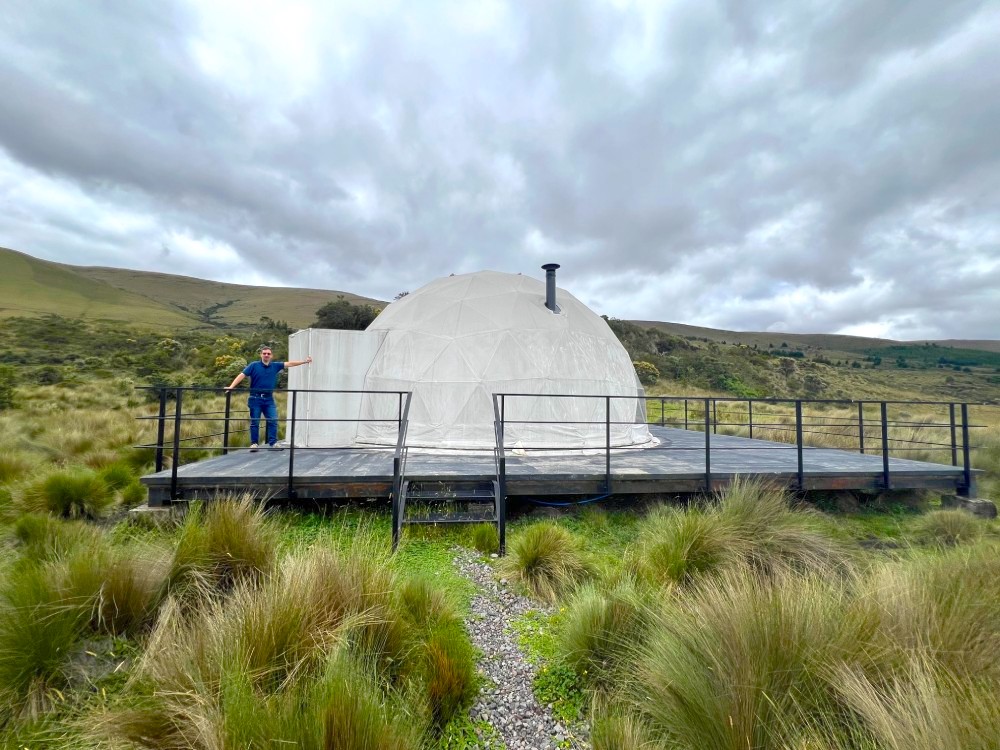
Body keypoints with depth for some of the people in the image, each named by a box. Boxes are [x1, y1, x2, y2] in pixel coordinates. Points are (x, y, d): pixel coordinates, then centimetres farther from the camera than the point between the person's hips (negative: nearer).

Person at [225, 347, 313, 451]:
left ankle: (273, 442, 3)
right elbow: (242, 375, -6)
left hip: (269, 399, 3)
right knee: (255, 422, 3)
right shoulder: (254, 365, 0)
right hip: (256, 399, -2)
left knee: (273, 421, -3)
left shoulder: (275, 366, 8)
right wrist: (231, 387, -17)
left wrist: (305, 361, 2)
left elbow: (290, 363, 7)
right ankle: (254, 443, 13)